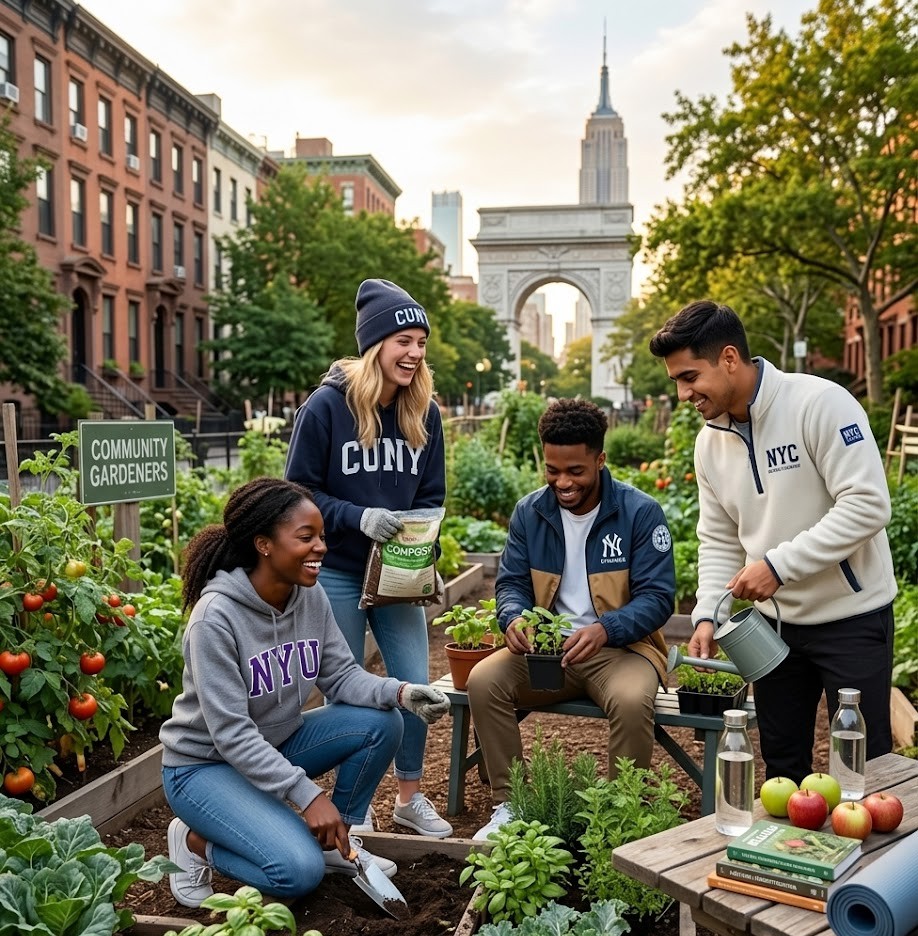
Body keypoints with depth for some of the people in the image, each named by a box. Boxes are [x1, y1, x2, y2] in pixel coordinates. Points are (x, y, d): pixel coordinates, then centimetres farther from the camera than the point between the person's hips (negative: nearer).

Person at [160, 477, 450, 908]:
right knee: (300, 871, -24)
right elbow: (230, 734, -29)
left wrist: (399, 691, -24)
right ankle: (194, 842, 3)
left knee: (382, 723, -12)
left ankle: (337, 840, 8)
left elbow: (341, 676, -3)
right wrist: (307, 795, -31)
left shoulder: (310, 597, -7)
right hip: (206, 764, -7)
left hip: (275, 745, 7)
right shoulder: (216, 618, -28)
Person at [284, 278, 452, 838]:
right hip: (337, 575, -4)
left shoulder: (424, 413, 1)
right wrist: (359, 517, -23)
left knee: (416, 686, 6)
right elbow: (299, 491, -10)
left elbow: (432, 496, 9)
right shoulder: (326, 407, -13)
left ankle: (410, 797, 26)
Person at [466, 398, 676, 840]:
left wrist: (604, 629, -30)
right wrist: (514, 618, -18)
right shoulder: (529, 512, 4)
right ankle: (507, 805, -7)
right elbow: (511, 581, 7)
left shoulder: (640, 512, -8)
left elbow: (657, 596, -11)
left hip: (620, 647, -3)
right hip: (545, 647, 4)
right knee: (483, 681, -22)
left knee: (632, 700, -35)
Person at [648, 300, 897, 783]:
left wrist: (778, 564, -25)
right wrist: (706, 615, -5)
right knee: (781, 765, 15)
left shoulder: (820, 403, -18)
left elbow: (867, 505, -23)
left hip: (851, 617, -6)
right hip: (775, 621, 6)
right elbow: (718, 540, 8)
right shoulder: (711, 439, 3)